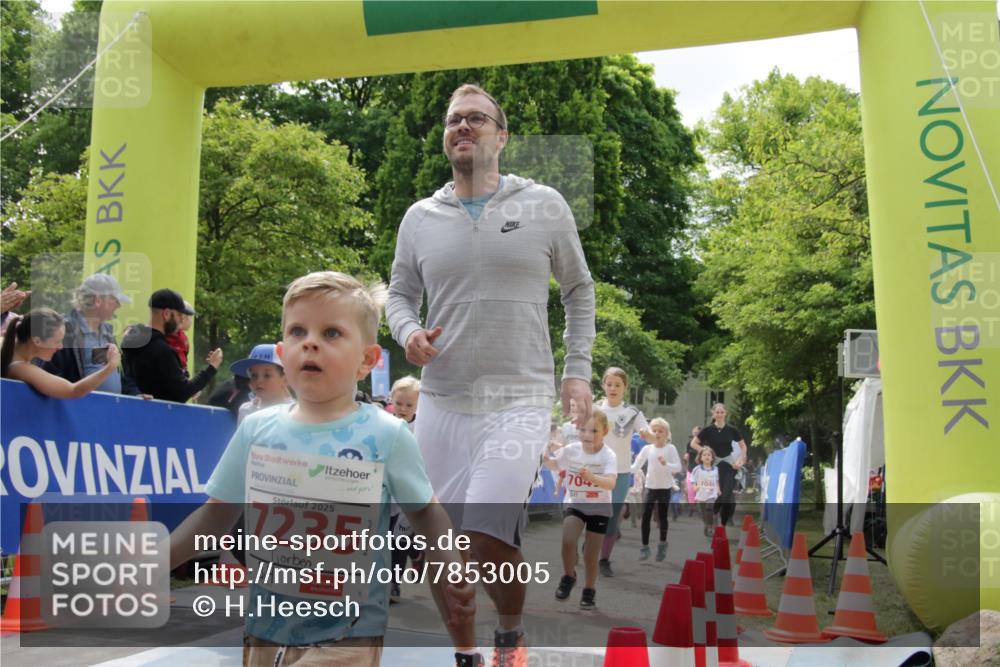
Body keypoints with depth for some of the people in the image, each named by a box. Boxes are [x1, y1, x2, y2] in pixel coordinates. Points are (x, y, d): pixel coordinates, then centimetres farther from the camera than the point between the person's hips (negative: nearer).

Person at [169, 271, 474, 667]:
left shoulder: (386, 436, -11)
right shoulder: (257, 429, -3)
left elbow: (425, 511, 0)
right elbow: (218, 512, 8)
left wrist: (448, 568, -14)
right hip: (265, 630, 4)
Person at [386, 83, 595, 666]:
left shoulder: (544, 205, 2)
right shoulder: (420, 218, 8)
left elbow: (579, 290, 11)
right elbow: (400, 294, 17)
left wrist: (578, 370, 3)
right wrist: (408, 332, -6)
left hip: (519, 401, -3)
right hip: (441, 402, 4)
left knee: (488, 536, -18)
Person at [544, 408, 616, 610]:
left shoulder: (608, 456, -21)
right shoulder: (570, 450, -11)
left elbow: (611, 483, -37)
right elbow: (553, 465, 9)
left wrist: (592, 477, -55)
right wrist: (549, 452, -12)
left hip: (599, 509, -2)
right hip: (574, 504, 2)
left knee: (590, 555, 4)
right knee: (568, 540, -21)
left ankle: (589, 591, 26)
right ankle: (568, 577, 5)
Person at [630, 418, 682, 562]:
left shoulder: (670, 448, -5)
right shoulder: (647, 448, 1)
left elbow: (678, 467, -11)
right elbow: (636, 466, 1)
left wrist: (666, 464, -29)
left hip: (665, 488, -1)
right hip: (650, 488, 2)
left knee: (662, 517, 8)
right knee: (645, 517, -4)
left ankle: (662, 545, 26)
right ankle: (644, 547, 6)